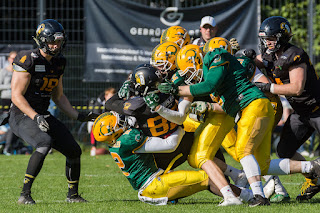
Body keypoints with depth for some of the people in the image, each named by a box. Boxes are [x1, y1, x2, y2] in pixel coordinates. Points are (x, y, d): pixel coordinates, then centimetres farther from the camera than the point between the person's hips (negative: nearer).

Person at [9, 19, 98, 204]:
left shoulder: (58, 62, 9)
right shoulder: (28, 60, -16)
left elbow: (59, 96, 20)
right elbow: (17, 95, -19)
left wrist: (79, 116, 12)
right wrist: (35, 117, -29)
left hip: (43, 115, 8)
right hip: (22, 116, -8)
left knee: (74, 150, 4)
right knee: (44, 144, -33)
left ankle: (73, 194, 25)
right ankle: (25, 194, -29)